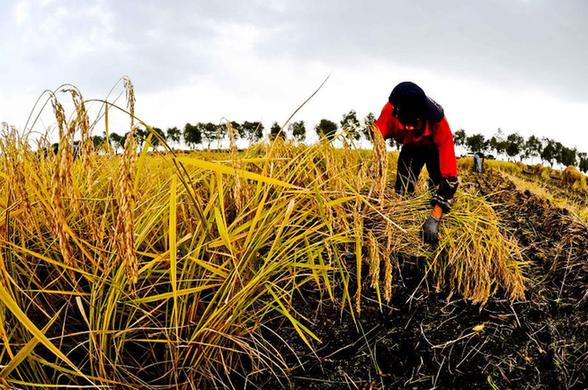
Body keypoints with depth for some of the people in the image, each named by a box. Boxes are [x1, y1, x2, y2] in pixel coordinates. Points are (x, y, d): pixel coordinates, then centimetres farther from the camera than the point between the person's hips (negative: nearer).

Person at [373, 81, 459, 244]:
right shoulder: (391, 110, -41)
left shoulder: (439, 124, -46)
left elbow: (450, 175, -45)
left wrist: (434, 217, -51)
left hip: (435, 149, -2)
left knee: (440, 186, -17)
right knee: (402, 190, -7)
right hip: (411, 147, 2)